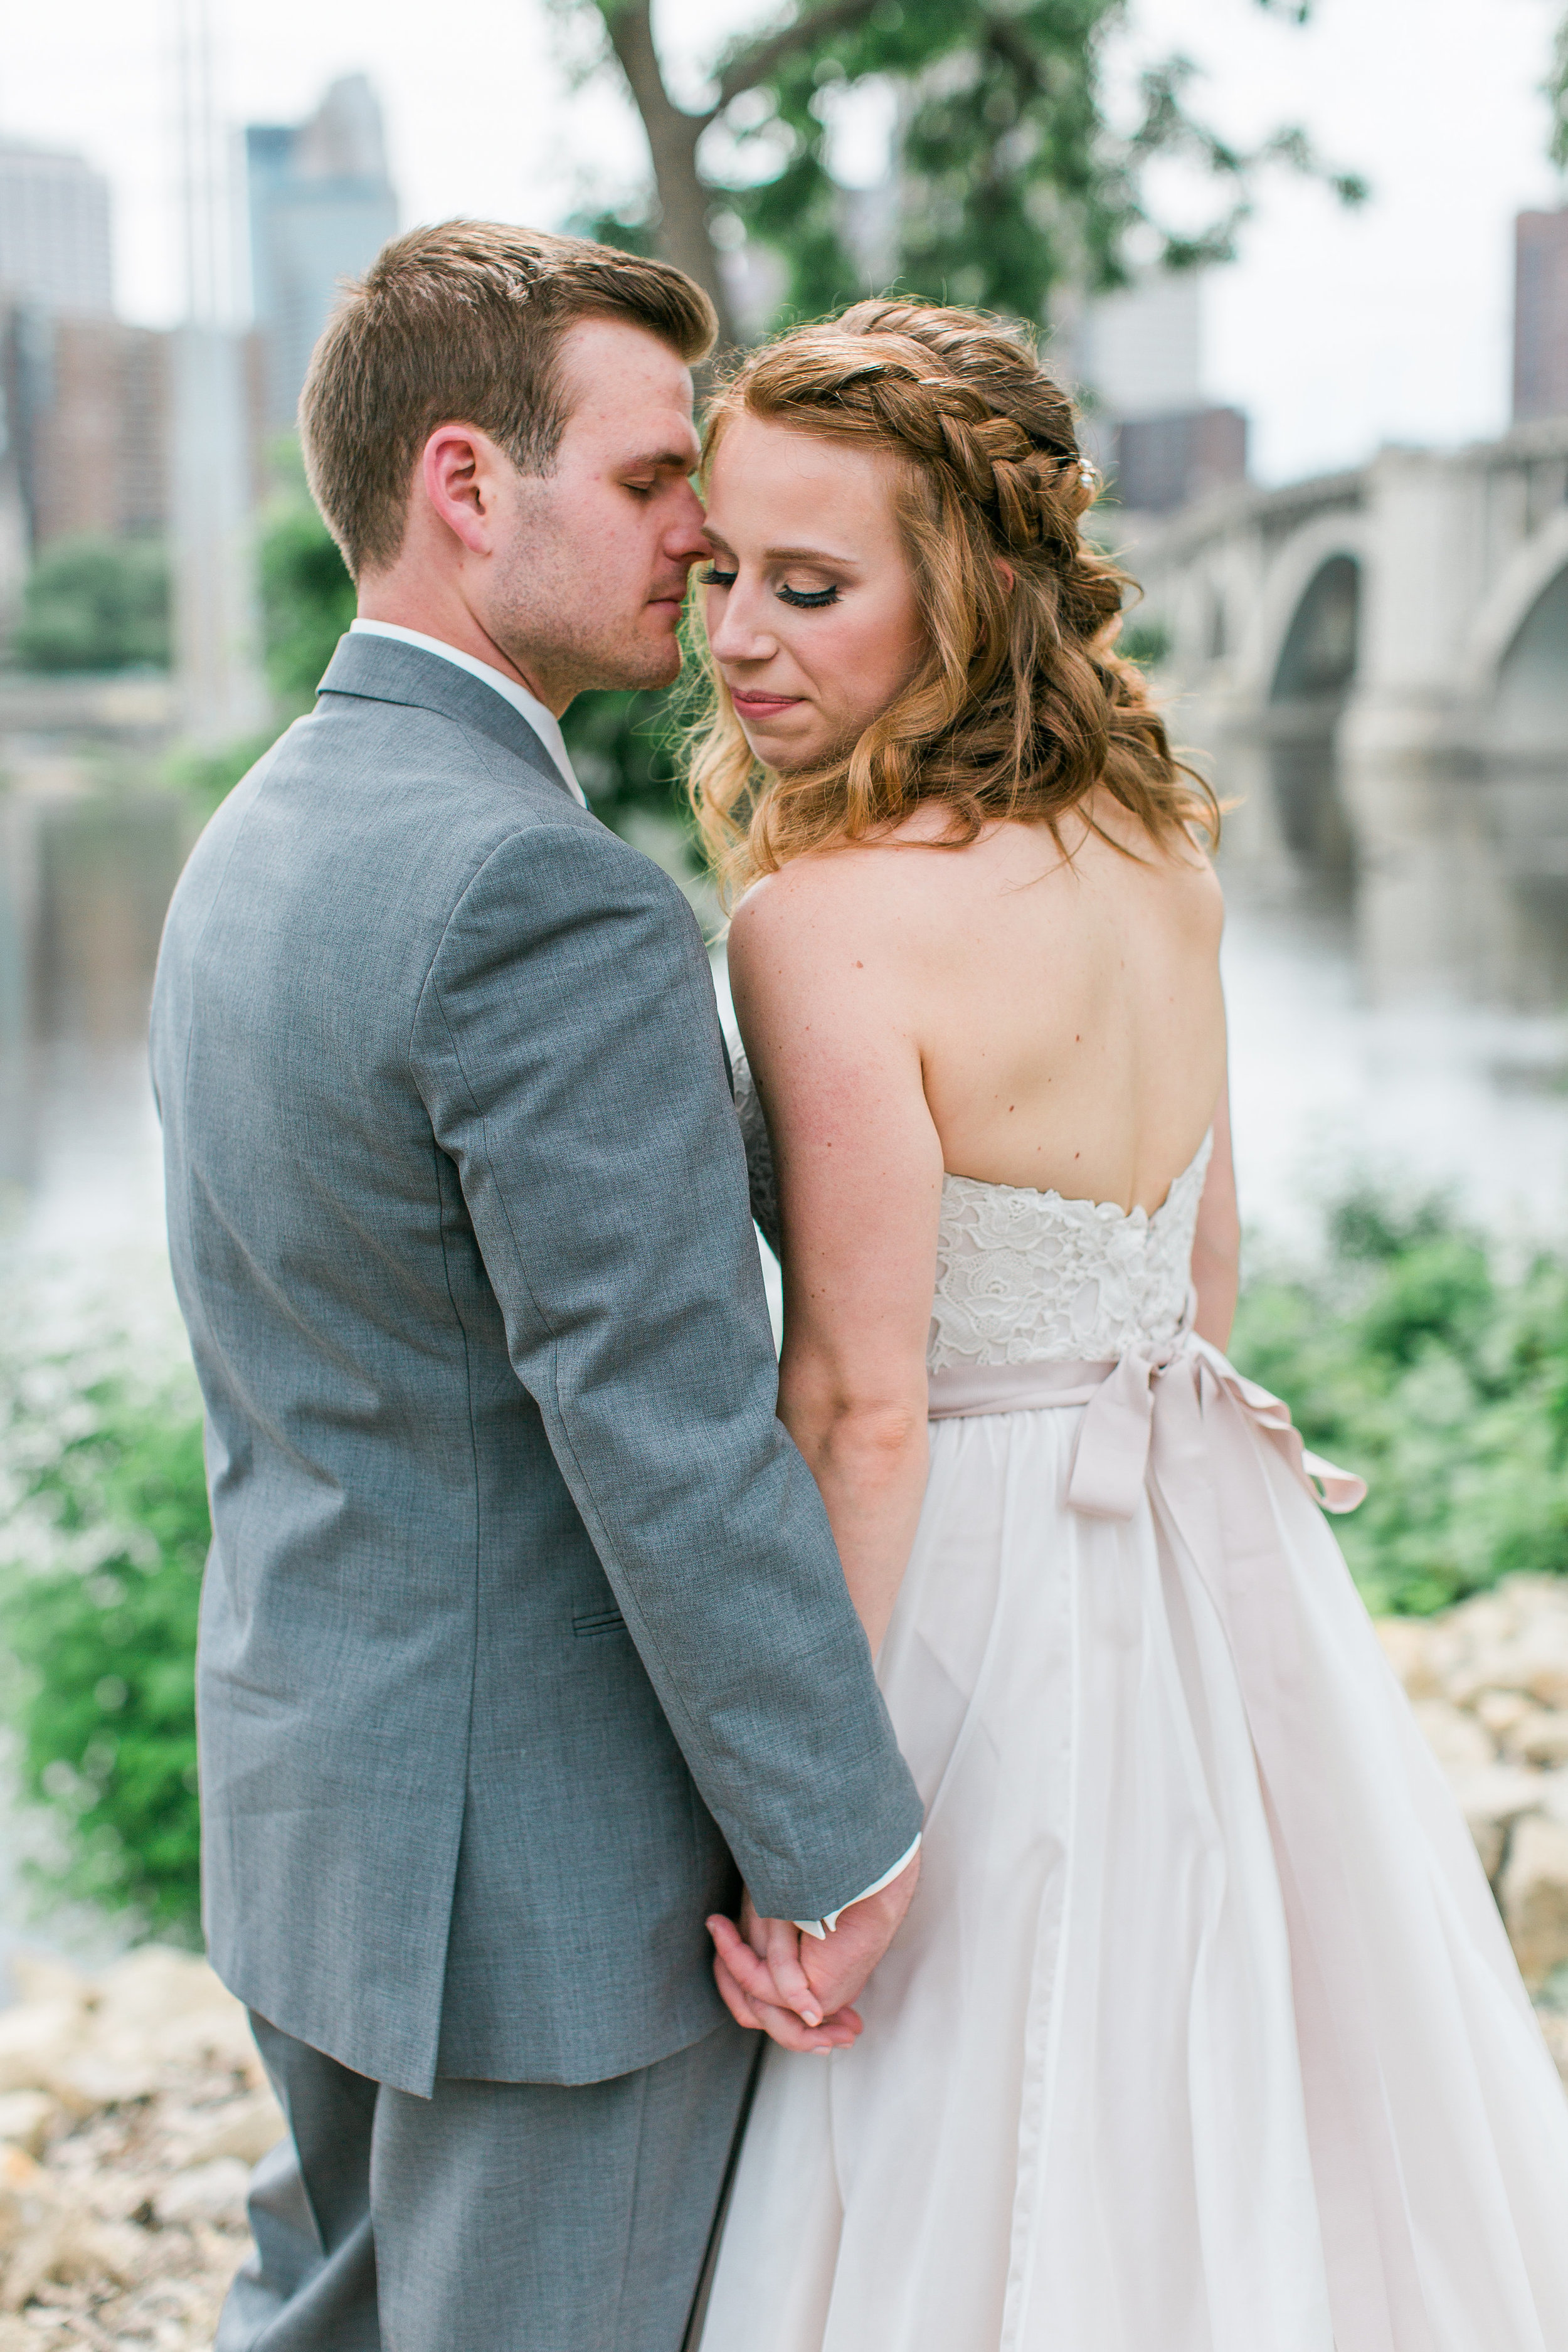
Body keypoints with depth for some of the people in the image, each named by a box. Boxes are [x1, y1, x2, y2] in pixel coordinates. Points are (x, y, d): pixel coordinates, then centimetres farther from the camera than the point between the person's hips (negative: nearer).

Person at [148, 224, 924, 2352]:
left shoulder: (253, 842, 6)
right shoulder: (551, 900, -25)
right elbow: (672, 1437, -26)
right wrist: (846, 1846, -16)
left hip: (317, 1781, 9)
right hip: (546, 1854, -9)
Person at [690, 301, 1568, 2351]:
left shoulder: (824, 921, -21)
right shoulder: (1160, 852, 3)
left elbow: (859, 1412, -21)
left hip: (984, 1574, -8)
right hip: (1214, 1555, 8)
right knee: (1226, 2136, 22)